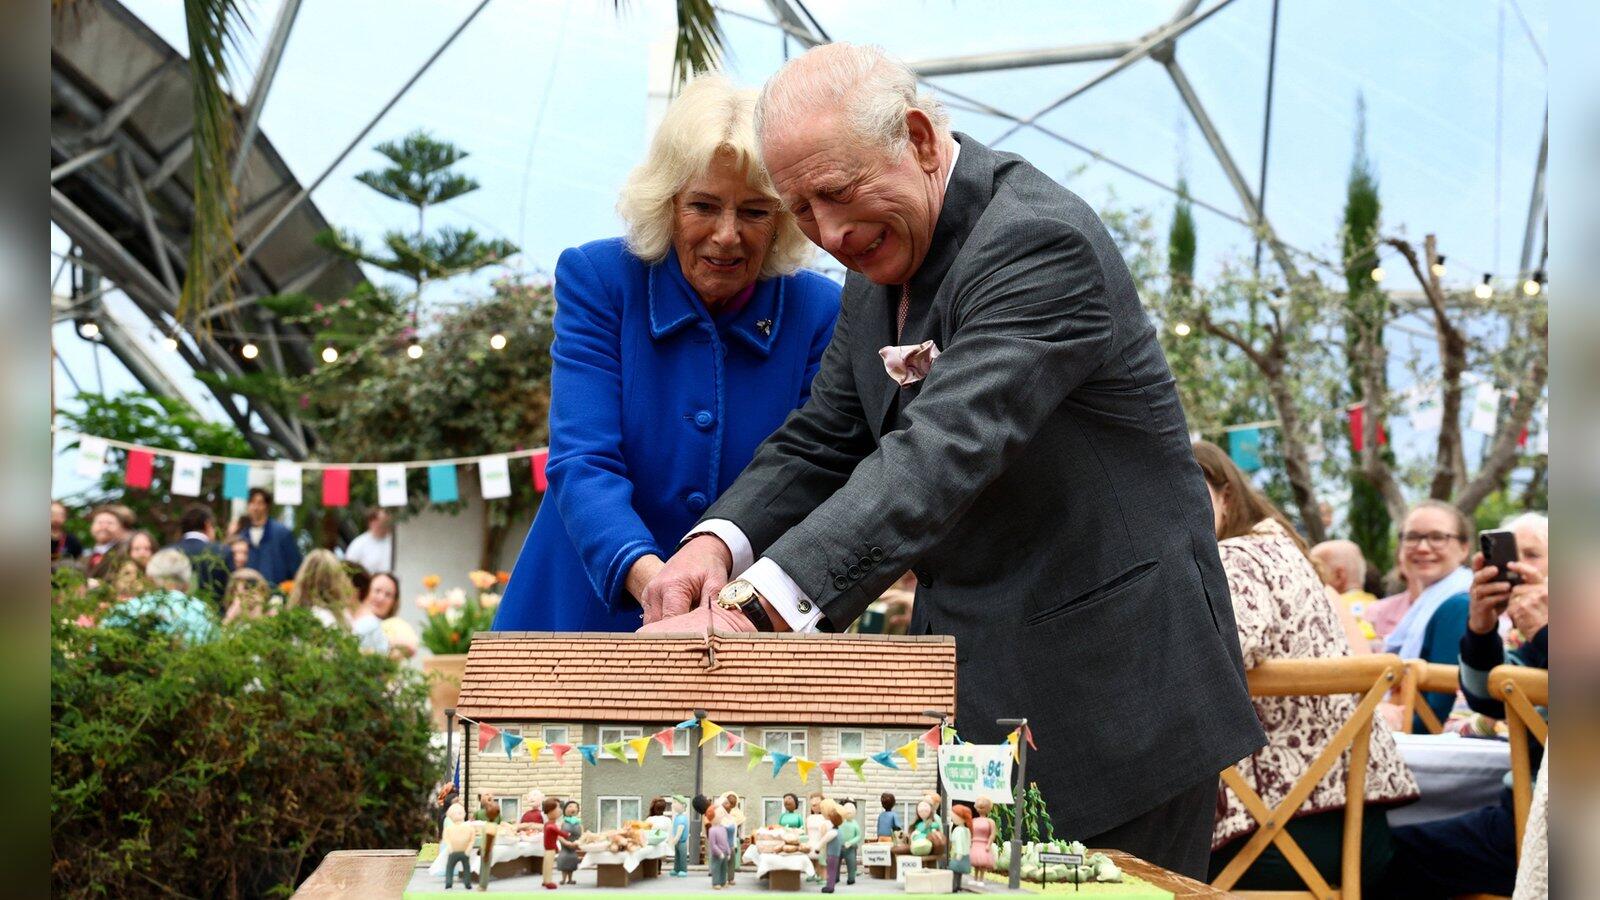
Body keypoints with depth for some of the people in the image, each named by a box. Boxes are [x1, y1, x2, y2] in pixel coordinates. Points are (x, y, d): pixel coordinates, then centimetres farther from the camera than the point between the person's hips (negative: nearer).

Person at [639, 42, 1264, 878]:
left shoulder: (1039, 241, -21)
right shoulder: (879, 263, 7)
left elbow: (946, 452, -33)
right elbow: (822, 440, 9)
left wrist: (754, 607, -44)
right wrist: (718, 540, -13)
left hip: (1111, 691, -8)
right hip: (975, 691, 8)